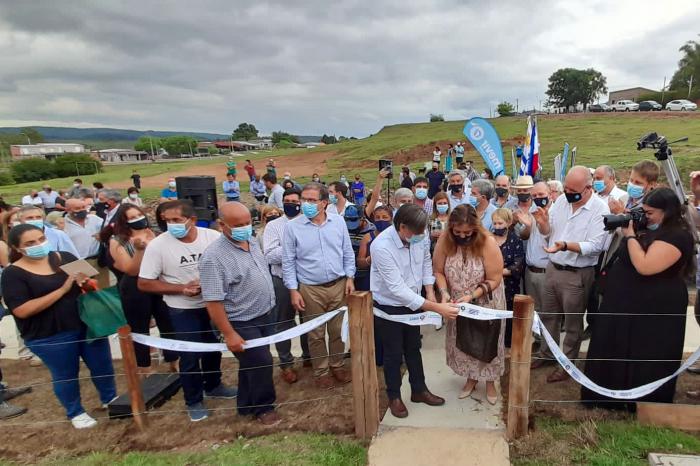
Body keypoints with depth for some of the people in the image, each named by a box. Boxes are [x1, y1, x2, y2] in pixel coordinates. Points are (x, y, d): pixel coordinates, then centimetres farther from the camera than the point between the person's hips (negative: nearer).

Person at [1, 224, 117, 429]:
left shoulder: (65, 257, 0)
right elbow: (22, 311, -19)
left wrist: (86, 281, -15)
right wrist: (62, 290, -23)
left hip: (87, 324, 4)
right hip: (50, 336, -4)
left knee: (102, 364, 16)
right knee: (65, 375, 13)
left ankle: (110, 399, 40)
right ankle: (75, 413, 37)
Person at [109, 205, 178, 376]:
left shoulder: (153, 234, 4)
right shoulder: (117, 241, -5)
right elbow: (132, 271, -12)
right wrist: (139, 249, -25)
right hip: (135, 290, -3)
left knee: (168, 326, 9)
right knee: (140, 330, 9)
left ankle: (174, 363, 28)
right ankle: (144, 369, 28)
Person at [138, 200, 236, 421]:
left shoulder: (213, 236, -14)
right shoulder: (157, 245, -18)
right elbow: (144, 284, -14)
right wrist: (182, 289, -22)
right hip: (183, 310, -3)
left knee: (214, 349, 20)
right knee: (190, 356, 7)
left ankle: (213, 386, 45)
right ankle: (194, 402, 29)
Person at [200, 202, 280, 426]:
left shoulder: (252, 242, 1)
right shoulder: (213, 257, -24)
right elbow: (213, 301, -24)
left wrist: (269, 307, 17)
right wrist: (229, 334, -22)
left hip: (263, 316, 8)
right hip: (241, 323, -8)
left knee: (253, 364, 20)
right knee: (261, 363, 1)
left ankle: (247, 405, 39)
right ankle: (263, 407, 26)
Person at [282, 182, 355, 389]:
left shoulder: (338, 221, -2)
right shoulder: (293, 226, -8)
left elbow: (348, 253, 6)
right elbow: (288, 261, -4)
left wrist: (350, 278, 0)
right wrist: (293, 290, -7)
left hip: (339, 285, 2)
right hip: (310, 289, -2)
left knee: (338, 330, 15)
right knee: (316, 334, 11)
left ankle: (338, 365, 35)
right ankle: (321, 371, 29)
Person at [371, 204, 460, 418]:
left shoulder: (420, 236, -16)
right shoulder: (381, 247, -34)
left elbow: (426, 261, 6)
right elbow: (398, 289, -35)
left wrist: (429, 290, -4)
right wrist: (437, 308, -35)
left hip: (412, 302, 5)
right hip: (388, 307, -5)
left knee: (413, 348, 20)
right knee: (393, 353, 11)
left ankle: (419, 390, 39)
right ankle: (394, 396, 32)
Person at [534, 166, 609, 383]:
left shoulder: (600, 209, -15)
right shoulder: (561, 200, 2)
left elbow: (595, 246, -22)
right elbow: (548, 232, 7)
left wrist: (566, 245, -35)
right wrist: (543, 223, -15)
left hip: (577, 275, -6)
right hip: (553, 268, 6)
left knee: (572, 322, 10)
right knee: (548, 315, 19)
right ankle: (546, 353, 38)